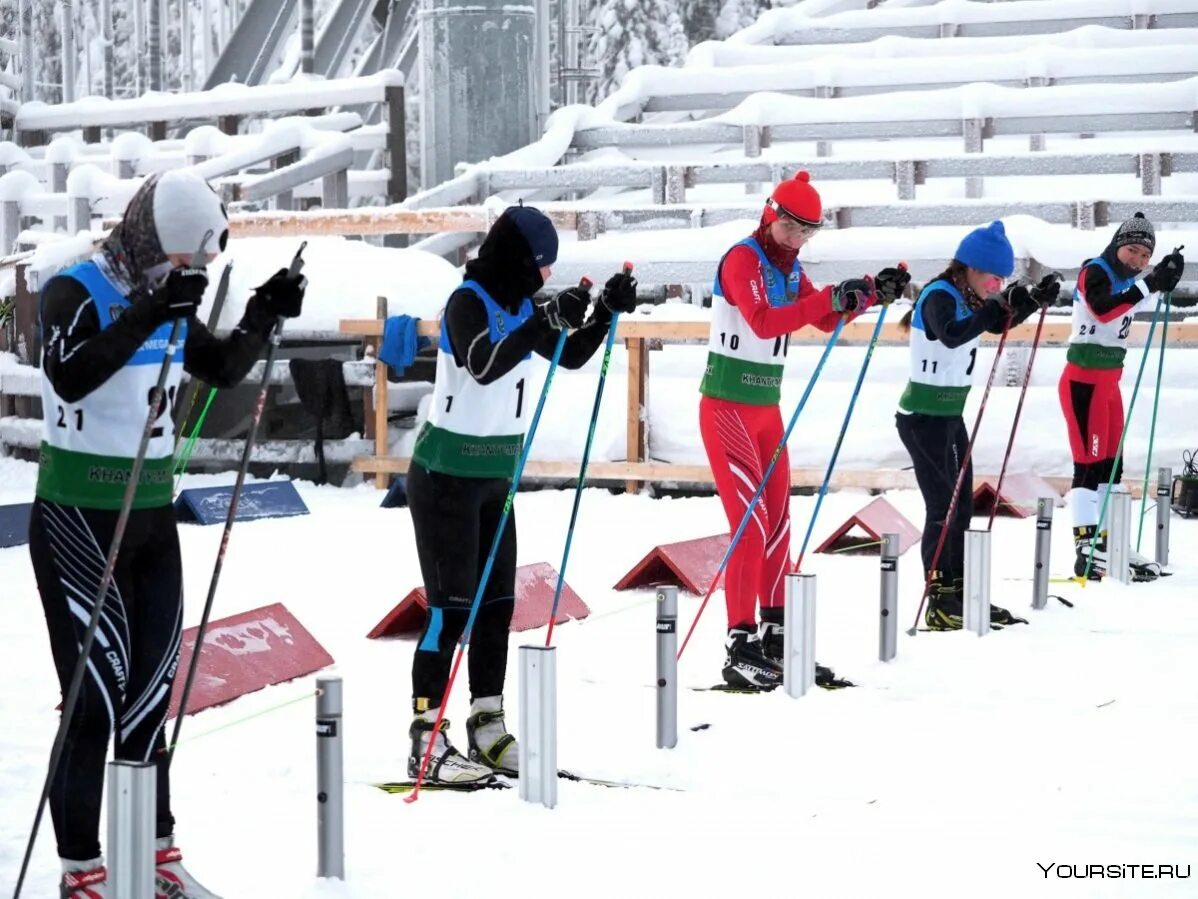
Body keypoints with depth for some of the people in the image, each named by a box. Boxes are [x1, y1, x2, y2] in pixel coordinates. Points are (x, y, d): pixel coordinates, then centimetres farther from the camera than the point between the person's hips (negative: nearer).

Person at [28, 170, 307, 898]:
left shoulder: (166, 298, 7)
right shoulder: (75, 291, -14)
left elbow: (223, 370, 16)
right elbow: (70, 377, -32)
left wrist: (262, 318, -2)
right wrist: (150, 313, -41)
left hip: (152, 515, 7)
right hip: (79, 517, -7)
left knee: (151, 690, 12)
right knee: (97, 693, -8)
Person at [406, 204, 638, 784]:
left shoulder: (521, 306, 8)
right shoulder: (468, 301, -15)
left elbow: (571, 356, 17)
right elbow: (483, 365, -32)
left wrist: (607, 312, 2)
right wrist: (548, 321, -37)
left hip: (494, 475, 8)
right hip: (446, 475, -8)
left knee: (497, 604, 10)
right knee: (451, 607, -8)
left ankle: (488, 731, 19)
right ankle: (427, 743, -5)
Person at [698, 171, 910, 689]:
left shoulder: (789, 267, 11)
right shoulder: (742, 258, -14)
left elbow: (825, 319, 17)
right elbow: (763, 321, -29)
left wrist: (873, 292, 1)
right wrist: (833, 298, -34)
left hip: (766, 407, 9)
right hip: (728, 407, -9)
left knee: (778, 523, 11)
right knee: (750, 524, -13)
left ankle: (775, 636, 20)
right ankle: (740, 647, -12)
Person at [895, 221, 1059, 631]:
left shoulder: (968, 298, 7)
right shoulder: (938, 296, -18)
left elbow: (997, 322, 23)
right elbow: (952, 334, -37)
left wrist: (1036, 298, 7)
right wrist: (999, 305, -40)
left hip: (950, 413, 10)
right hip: (924, 416, -10)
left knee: (961, 507, 12)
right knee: (942, 507, -10)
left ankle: (961, 594, 19)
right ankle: (939, 601, -8)